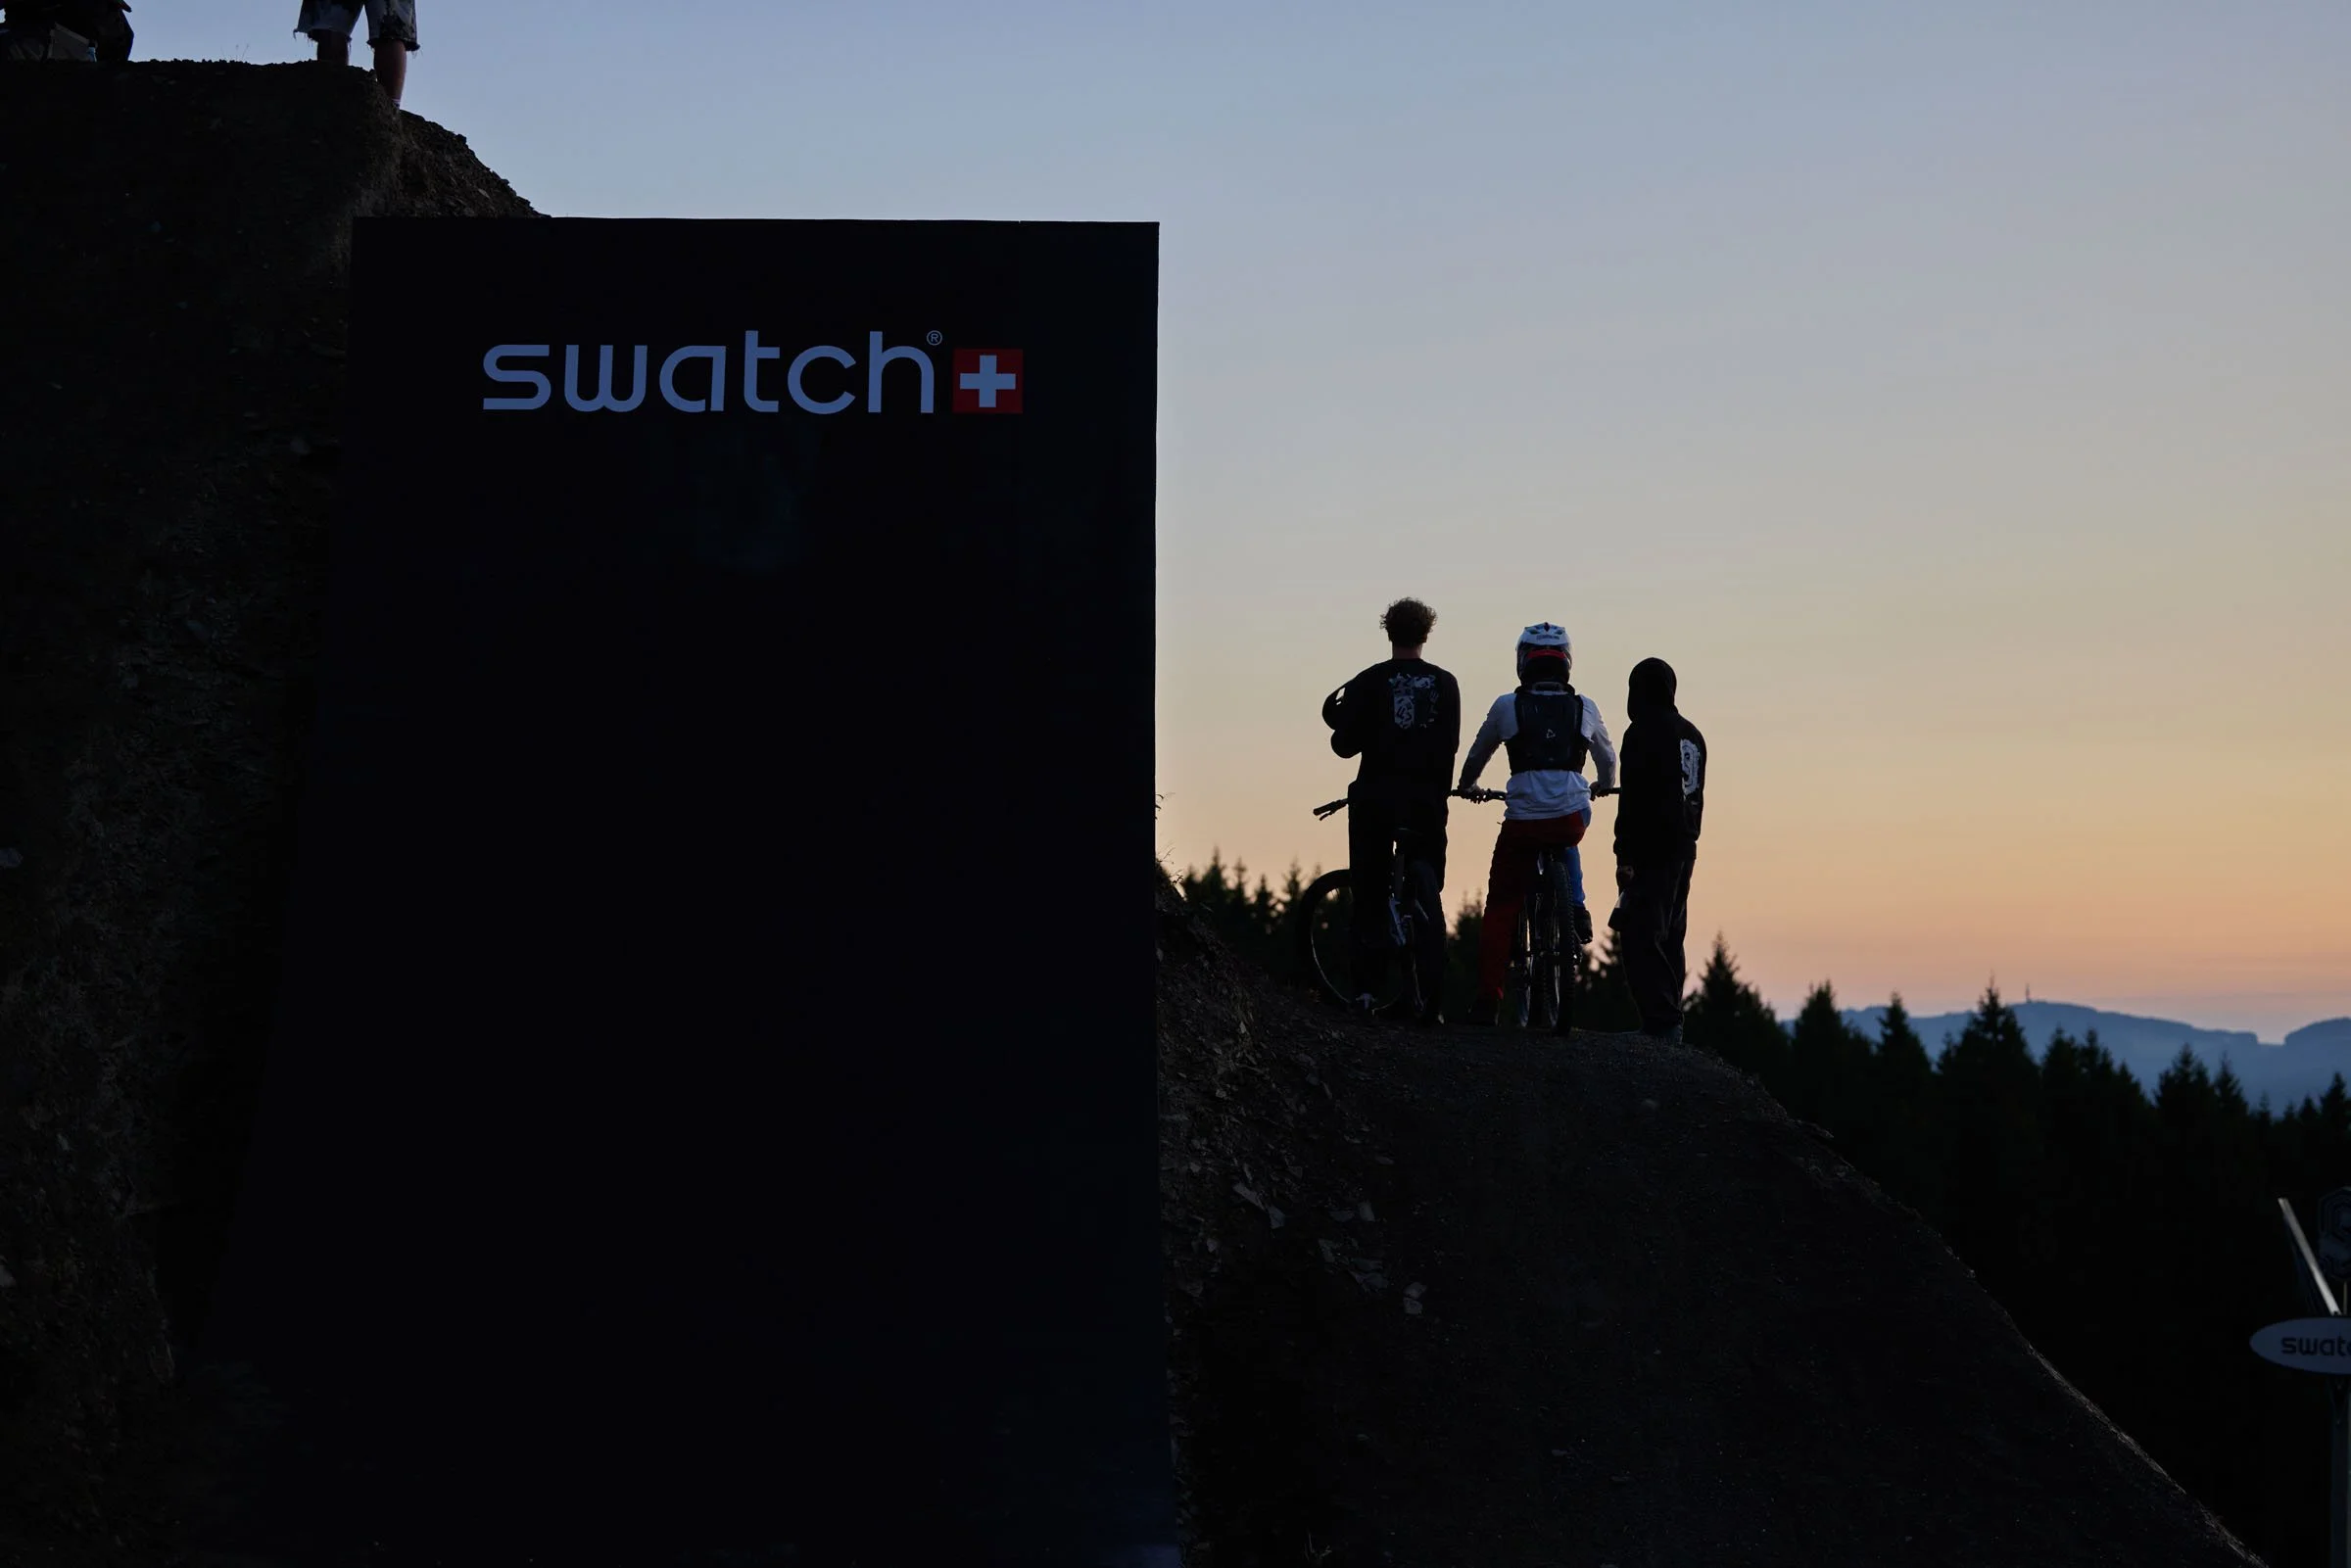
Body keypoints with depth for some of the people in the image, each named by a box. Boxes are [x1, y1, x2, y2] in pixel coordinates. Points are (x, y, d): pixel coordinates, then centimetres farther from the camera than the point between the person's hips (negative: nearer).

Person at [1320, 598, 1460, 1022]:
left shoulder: (1367, 683, -3)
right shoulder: (1445, 684, 3)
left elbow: (1346, 745, -4)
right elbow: (1450, 744, 2)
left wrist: (1341, 729, 17)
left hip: (1375, 796, -1)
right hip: (1426, 797, 1)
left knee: (1369, 890, 6)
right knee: (1427, 894, 6)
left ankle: (1366, 983, -1)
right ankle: (1428, 994, 0)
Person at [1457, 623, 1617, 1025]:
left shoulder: (1507, 705, 5)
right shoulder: (1585, 708, 11)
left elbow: (1476, 756, 20)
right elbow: (1608, 757, 27)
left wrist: (1467, 786, 42)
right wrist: (1606, 785, 50)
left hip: (1523, 821, -2)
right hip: (1573, 818, 2)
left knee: (1501, 908, 10)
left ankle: (1488, 997, 6)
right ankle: (1575, 906, 21)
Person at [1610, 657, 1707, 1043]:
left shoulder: (1642, 732, -10)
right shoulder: (1691, 735, 17)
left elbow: (1632, 798, -16)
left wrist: (1624, 855, -16)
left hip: (1650, 851, -9)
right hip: (1683, 850, 9)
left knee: (1641, 936, -10)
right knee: (1670, 937, 14)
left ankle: (1660, 1022, -17)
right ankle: (1669, 1021, 15)